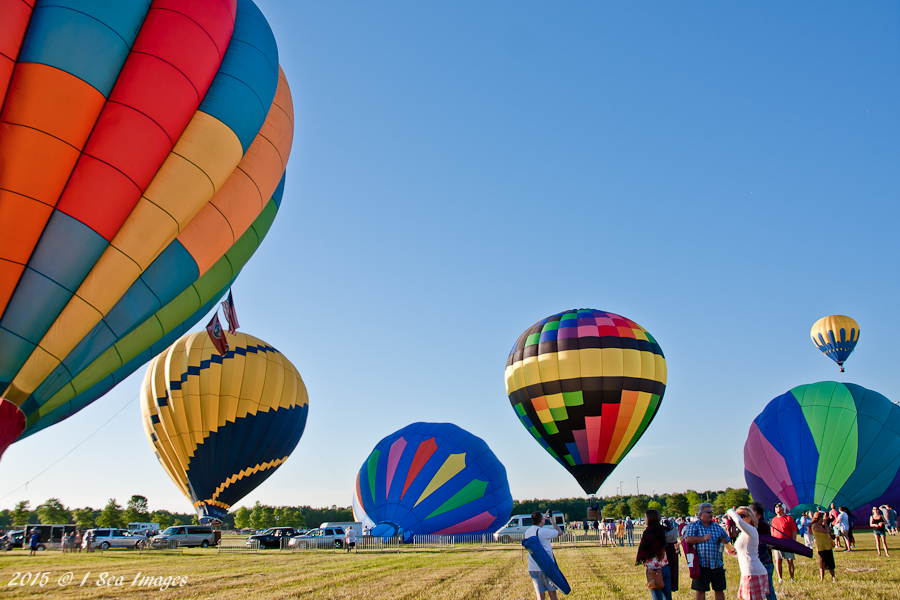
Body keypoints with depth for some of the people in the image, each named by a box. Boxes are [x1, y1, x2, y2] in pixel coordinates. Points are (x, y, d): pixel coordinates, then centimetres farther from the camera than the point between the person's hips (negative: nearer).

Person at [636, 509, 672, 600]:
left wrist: (638, 559, 5)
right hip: (666, 568, 6)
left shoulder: (648, 532, -12)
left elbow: (643, 548, -10)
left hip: (654, 568, -6)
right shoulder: (664, 530, 6)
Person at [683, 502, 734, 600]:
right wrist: (703, 538, -14)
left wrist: (723, 540, -4)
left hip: (717, 564, 4)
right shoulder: (694, 525, 0)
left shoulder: (716, 526, 14)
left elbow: (727, 539, 19)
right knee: (700, 590, 3)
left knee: (719, 590, 11)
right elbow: (688, 539, -15)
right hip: (701, 564, -4)